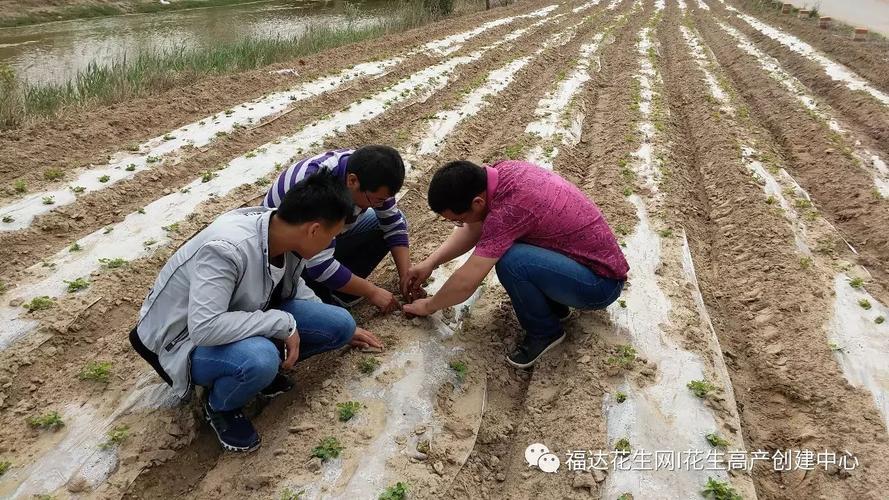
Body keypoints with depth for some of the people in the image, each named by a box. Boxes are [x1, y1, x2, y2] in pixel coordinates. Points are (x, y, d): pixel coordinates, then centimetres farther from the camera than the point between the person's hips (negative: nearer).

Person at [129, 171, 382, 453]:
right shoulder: (227, 249, -35)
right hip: (185, 338, -6)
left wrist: (339, 327, 14)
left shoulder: (286, 234, -11)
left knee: (340, 326, -10)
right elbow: (204, 328, -39)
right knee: (259, 359, -39)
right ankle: (219, 407, -5)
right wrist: (283, 323, -32)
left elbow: (292, 287, 9)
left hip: (245, 316, 7)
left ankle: (264, 365, 9)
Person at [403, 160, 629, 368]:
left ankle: (545, 331, -3)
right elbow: (473, 228, 9)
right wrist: (430, 263, 4)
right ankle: (553, 304, 14)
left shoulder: (508, 209, -31)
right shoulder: (501, 171, -7)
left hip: (602, 283, -9)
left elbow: (466, 282, -24)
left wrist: (429, 306, -7)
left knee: (510, 261, -29)